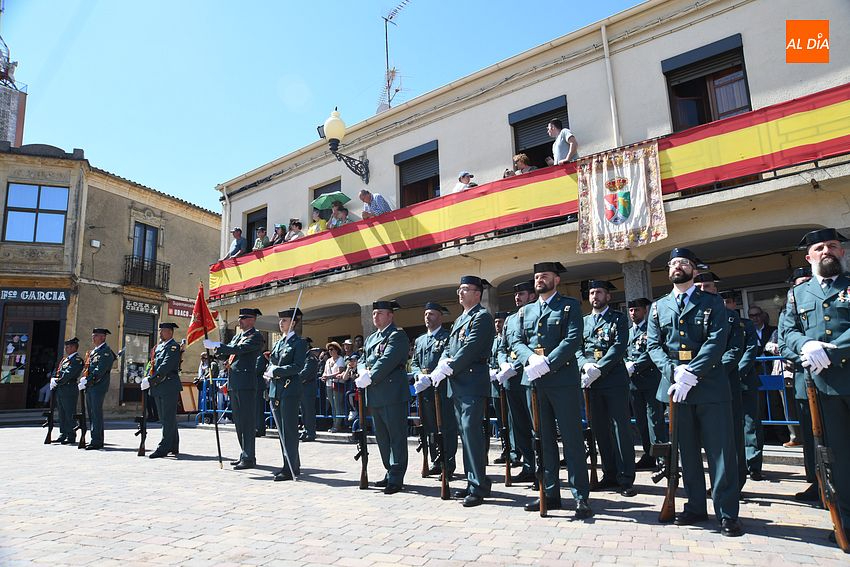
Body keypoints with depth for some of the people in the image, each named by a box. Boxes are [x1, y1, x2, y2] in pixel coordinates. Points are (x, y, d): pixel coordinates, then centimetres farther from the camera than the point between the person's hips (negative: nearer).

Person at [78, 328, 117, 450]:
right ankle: (95, 440, 18)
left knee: (96, 413, -8)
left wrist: (87, 381, -21)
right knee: (91, 413, 11)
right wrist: (84, 379, 5)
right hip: (90, 387, 9)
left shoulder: (106, 351, -10)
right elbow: (89, 368, 21)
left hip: (98, 386, -9)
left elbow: (99, 371, -18)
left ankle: (96, 441, -5)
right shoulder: (92, 351, 19)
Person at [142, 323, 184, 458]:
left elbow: (165, 367, -19)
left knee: (168, 418, -5)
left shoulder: (174, 347, -10)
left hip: (169, 387, -9)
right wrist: (147, 378, 1)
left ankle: (163, 448, -3)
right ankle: (173, 447, 22)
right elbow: (154, 365, 18)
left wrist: (150, 381, -21)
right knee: (165, 418, 13)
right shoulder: (159, 346, 18)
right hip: (158, 387, 9)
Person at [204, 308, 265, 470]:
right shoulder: (237, 336, 20)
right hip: (233, 384, 9)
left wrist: (216, 345, -19)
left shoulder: (256, 337, -8)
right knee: (238, 421, 15)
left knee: (247, 421, -6)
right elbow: (228, 354, 20)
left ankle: (249, 458, -1)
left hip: (246, 384, -9)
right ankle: (245, 454, 25)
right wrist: (214, 352, 0)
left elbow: (239, 350, -21)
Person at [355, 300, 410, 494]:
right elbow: (363, 361, 18)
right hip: (375, 396, 9)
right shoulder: (371, 338, 20)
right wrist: (363, 372, -4)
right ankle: (391, 473, 28)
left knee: (396, 437, -2)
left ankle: (396, 479, 3)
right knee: (382, 438, 16)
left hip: (393, 395, -9)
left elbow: (387, 361, -17)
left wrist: (368, 379, -15)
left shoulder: (397, 335, -7)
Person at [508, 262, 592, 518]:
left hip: (562, 379, -5)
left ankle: (581, 496, 6)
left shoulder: (570, 305, 3)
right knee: (544, 439, 10)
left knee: (572, 438, -2)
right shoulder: (525, 311, 18)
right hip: (534, 381, 5)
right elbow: (516, 342, 11)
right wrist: (531, 358, -10)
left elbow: (573, 340, -9)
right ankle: (550, 493, 20)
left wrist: (547, 363, -18)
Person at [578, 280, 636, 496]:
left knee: (621, 429, -4)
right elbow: (577, 348, 9)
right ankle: (610, 475, 19)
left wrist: (598, 369, -17)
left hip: (614, 380, -4)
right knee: (600, 430, 9)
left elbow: (619, 346, -8)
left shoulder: (619, 318, 4)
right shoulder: (583, 321, 17)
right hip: (591, 382, 4)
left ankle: (626, 479, 2)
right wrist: (586, 365, -12)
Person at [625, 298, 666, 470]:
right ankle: (648, 456, 16)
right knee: (640, 419, 8)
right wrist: (627, 365, -4)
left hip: (651, 379, -6)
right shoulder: (627, 332, 20)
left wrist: (634, 366, -15)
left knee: (654, 417, -8)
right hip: (634, 380, 6)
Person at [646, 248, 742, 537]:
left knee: (721, 450, -1)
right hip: (674, 385, 3)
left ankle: (727, 513, 9)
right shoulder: (658, 307, 13)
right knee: (687, 451, 10)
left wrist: (691, 373, -18)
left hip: (709, 385, -2)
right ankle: (696, 506, 21)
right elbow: (653, 345, 6)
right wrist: (675, 372, -12)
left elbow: (717, 341, -7)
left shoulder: (712, 303, 5)